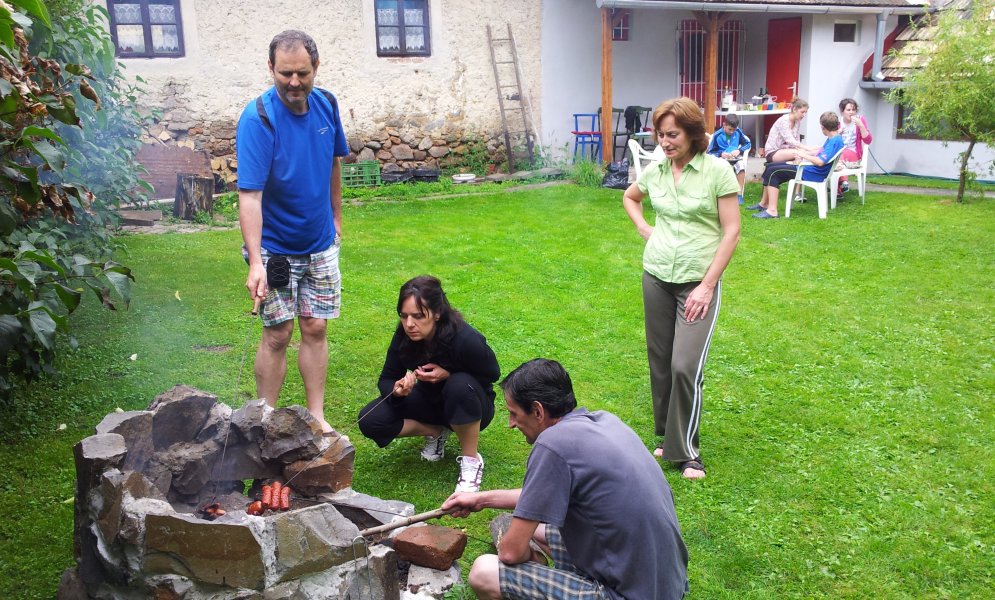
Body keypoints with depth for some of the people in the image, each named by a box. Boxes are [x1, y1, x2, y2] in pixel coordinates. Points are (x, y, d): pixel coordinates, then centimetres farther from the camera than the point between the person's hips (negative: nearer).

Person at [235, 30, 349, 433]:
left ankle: (317, 418, 20)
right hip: (274, 247, -5)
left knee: (315, 329, 9)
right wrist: (255, 260, -36)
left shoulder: (326, 105, -4)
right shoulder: (257, 119, -21)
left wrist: (336, 217, 17)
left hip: (320, 245, 5)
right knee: (277, 335, 1)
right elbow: (249, 194, -28)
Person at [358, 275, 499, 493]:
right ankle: (436, 431, 6)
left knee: (460, 385, -40)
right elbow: (386, 379, -6)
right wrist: (396, 390, -32)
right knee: (369, 420, -17)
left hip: (470, 407, -4)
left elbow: (492, 374, -15)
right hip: (430, 400, 4)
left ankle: (471, 461, -16)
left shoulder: (466, 339, -31)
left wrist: (448, 375, -29)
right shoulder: (404, 336, -18)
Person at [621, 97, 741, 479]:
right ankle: (668, 436, 28)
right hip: (656, 278, 5)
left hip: (698, 282, -5)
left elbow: (731, 231, -11)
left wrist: (707, 286, -14)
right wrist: (644, 229, 8)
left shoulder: (717, 170, -11)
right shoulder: (655, 171, 3)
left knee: (686, 366, -10)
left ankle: (685, 451, 7)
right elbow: (629, 197, 25)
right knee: (660, 362, 11)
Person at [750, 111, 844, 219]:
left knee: (772, 172, -13)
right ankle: (764, 204, 19)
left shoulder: (835, 141, -20)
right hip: (808, 168, 11)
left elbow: (820, 161, -29)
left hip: (813, 174, -11)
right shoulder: (833, 138, 11)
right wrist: (807, 154, 8)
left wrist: (804, 155, -14)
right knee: (770, 167, 12)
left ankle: (772, 210, -17)